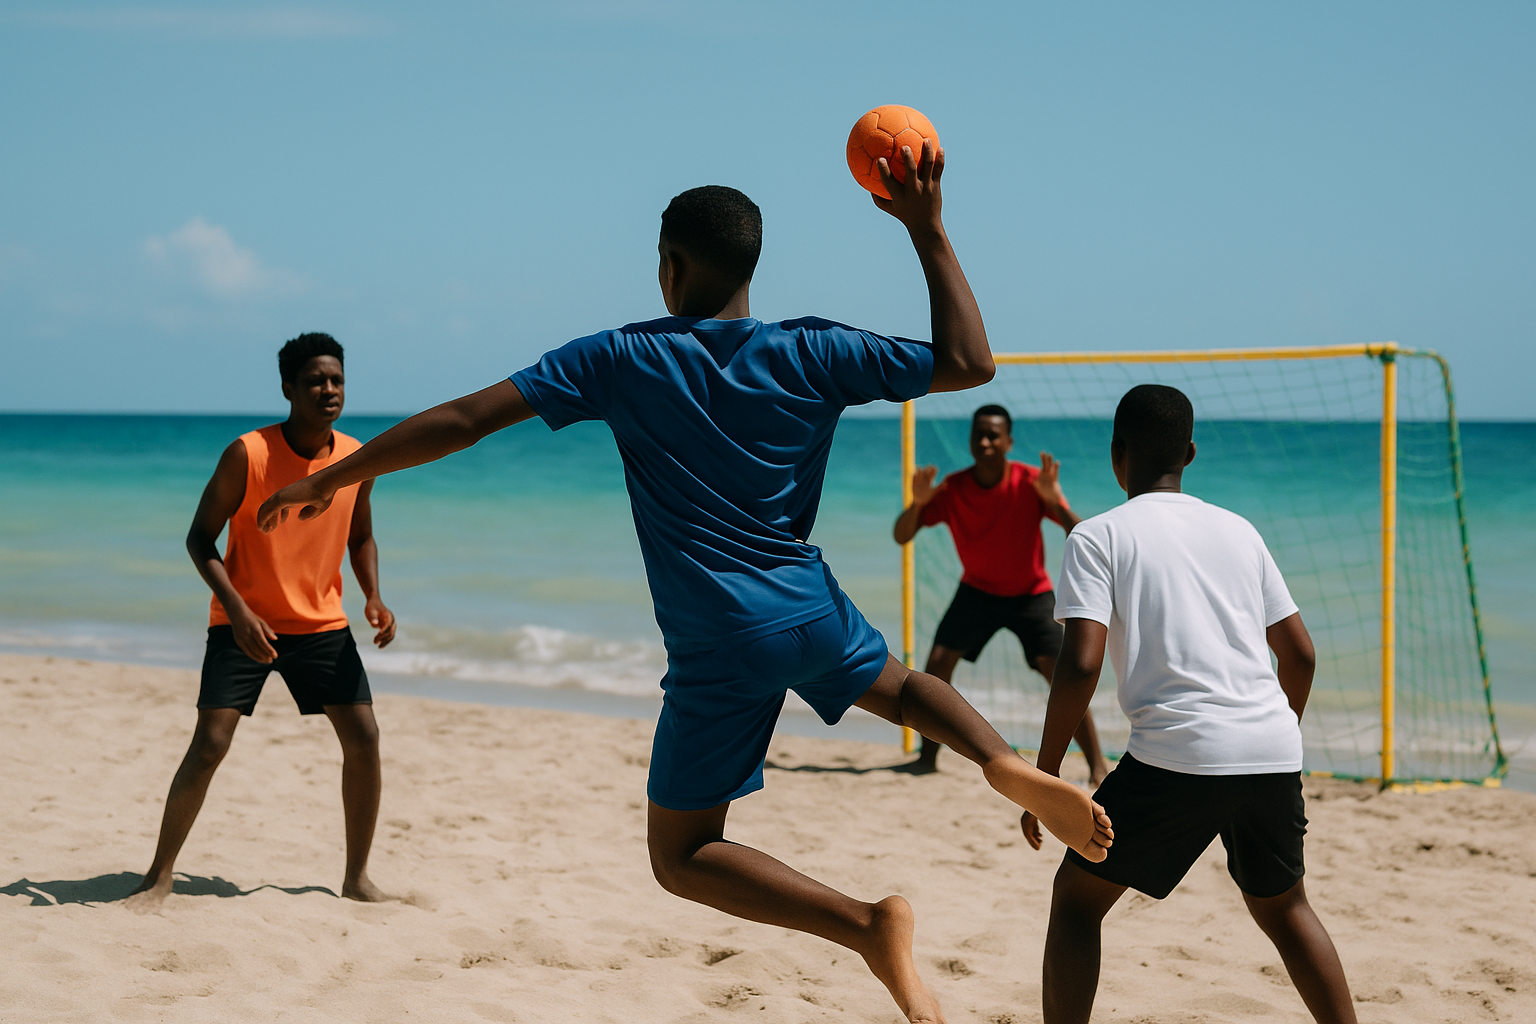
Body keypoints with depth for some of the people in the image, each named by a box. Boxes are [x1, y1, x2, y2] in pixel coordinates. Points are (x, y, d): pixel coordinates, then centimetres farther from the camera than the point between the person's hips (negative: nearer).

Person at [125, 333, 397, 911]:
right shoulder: (248, 455, -17)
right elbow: (200, 540, -10)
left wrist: (373, 597, -4)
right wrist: (237, 610, -23)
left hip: (322, 623, 4)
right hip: (244, 623, -4)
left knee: (363, 738, -4)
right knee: (209, 744, -12)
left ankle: (357, 879, 11)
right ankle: (159, 877, 3)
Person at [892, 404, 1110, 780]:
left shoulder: (1031, 482, -21)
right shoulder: (952, 489, -16)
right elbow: (901, 536, -16)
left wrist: (1053, 500, -46)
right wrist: (917, 504, -37)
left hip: (1031, 594, -2)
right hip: (977, 590, 2)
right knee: (938, 663, -12)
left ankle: (1098, 766, -8)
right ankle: (928, 756, 4)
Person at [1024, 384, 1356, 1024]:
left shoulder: (1097, 536, 3)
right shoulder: (1238, 529, 18)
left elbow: (1081, 665, -7)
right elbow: (1300, 654, 18)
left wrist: (1043, 777, 0)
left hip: (1180, 753, -5)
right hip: (1274, 753, 5)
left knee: (1078, 896, 12)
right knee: (1282, 906, 25)